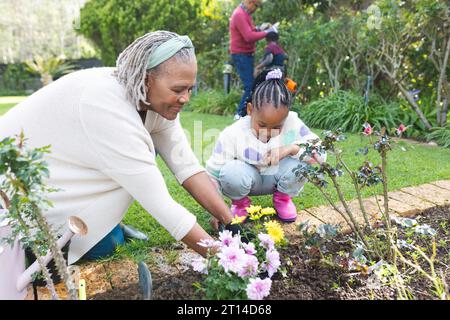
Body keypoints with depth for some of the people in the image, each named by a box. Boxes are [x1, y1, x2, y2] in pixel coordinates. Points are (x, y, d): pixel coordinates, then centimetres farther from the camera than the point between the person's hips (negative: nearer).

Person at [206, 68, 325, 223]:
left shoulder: (292, 124, -22)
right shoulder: (232, 135, -26)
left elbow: (320, 153, -20)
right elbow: (213, 173, -18)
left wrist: (291, 148, -36)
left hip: (276, 178, 2)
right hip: (249, 180, -1)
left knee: (300, 163, -30)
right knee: (231, 172, -37)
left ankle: (283, 198, 4)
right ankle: (240, 202, 1)